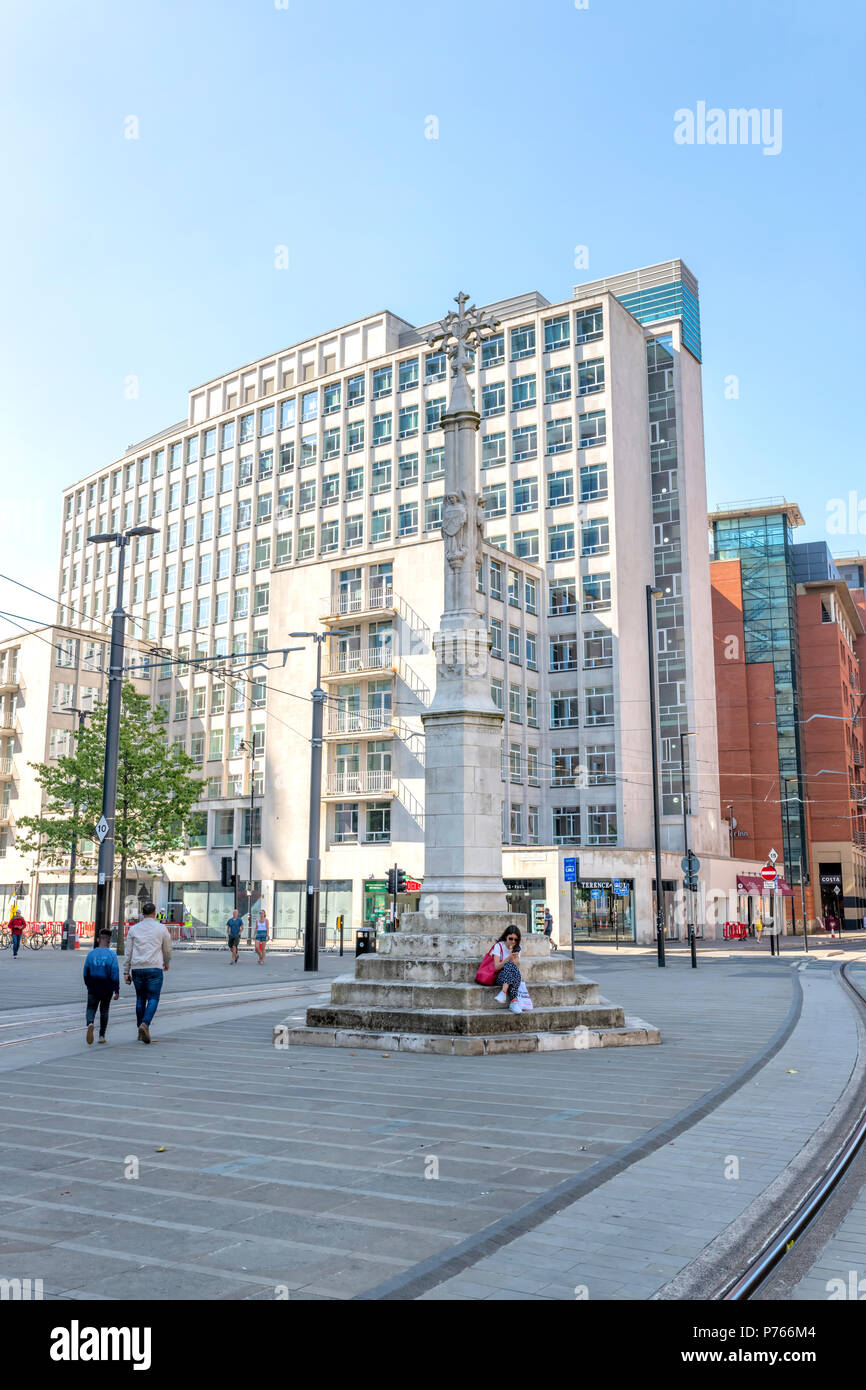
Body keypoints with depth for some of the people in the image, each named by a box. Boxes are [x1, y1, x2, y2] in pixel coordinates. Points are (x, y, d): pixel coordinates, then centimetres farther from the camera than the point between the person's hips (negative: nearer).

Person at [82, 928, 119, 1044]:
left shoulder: (91, 953, 0)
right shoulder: (111, 954, -8)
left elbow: (85, 973, 5)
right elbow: (115, 974, -10)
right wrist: (117, 991, -5)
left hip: (93, 987, 1)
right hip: (107, 988, -1)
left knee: (91, 1008, 6)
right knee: (104, 1010, 13)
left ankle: (90, 1023, -25)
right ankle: (101, 1036, 14)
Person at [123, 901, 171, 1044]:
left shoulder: (133, 929, 7)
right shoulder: (162, 928, 2)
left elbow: (128, 952, 6)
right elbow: (167, 950, 11)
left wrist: (126, 972, 10)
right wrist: (167, 963, 30)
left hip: (137, 968, 3)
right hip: (154, 968, -3)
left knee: (140, 999, 13)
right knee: (153, 999, 0)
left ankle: (141, 1032, 15)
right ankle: (145, 1024, -22)